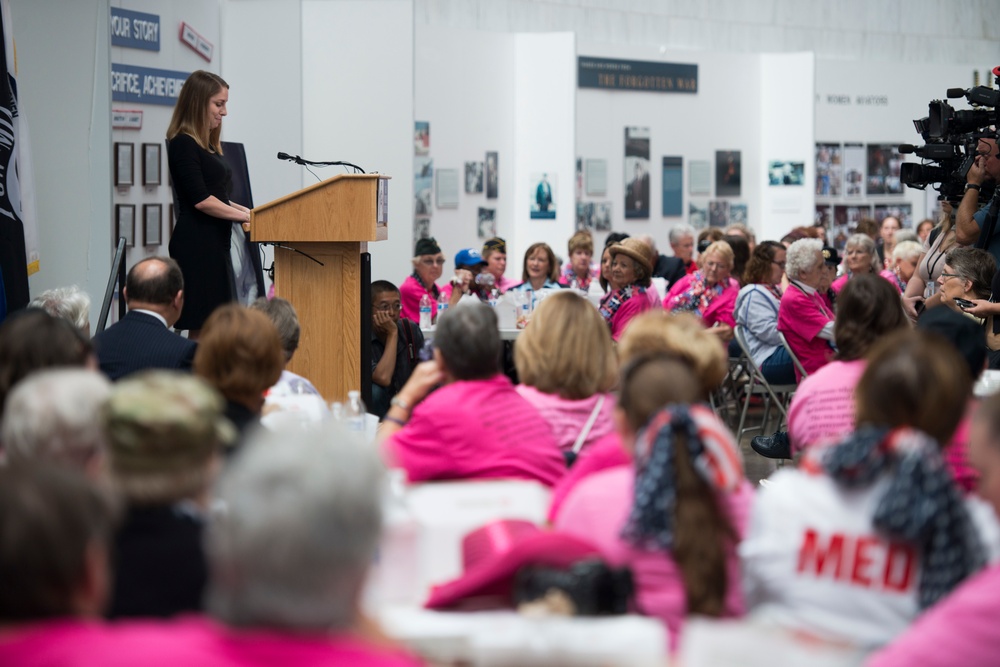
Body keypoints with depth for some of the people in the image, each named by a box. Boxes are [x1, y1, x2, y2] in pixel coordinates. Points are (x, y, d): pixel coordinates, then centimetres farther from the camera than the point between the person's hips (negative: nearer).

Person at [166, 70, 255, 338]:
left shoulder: (208, 146, 17)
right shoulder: (183, 145, -10)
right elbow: (201, 200, -16)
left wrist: (245, 212, 10)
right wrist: (246, 216, -11)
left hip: (215, 246, 9)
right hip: (196, 247, -9)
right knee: (202, 328, -13)